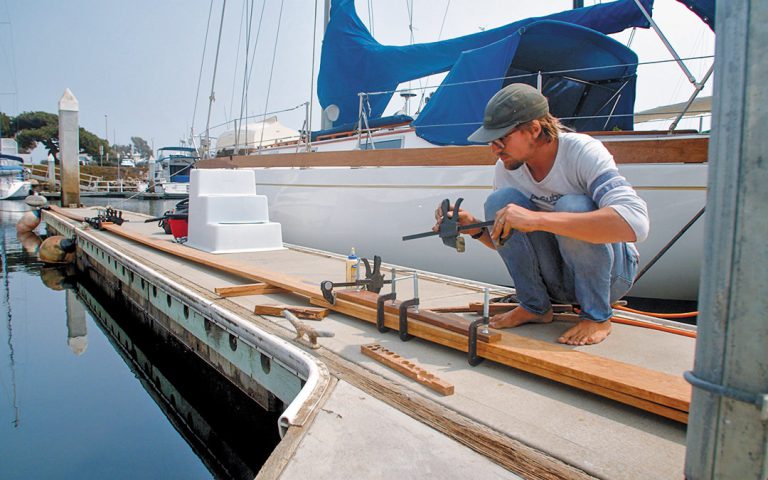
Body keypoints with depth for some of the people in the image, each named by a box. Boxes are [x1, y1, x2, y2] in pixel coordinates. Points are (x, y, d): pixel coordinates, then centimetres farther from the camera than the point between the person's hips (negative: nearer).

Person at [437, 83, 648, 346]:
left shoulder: (583, 152, -23)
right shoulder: (506, 168, -6)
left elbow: (635, 223, -40)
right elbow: (505, 240, 7)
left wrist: (537, 219, -45)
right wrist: (476, 228, -16)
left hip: (611, 271, -4)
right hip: (557, 279, 4)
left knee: (572, 206, -32)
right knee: (500, 201, -16)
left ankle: (597, 316, -12)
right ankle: (535, 307, -5)